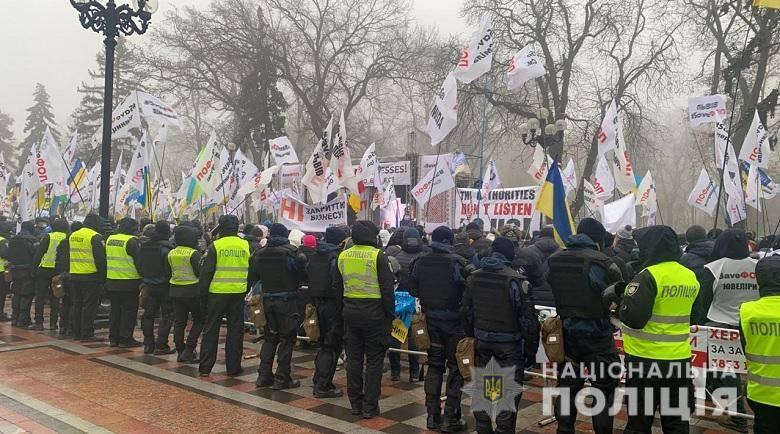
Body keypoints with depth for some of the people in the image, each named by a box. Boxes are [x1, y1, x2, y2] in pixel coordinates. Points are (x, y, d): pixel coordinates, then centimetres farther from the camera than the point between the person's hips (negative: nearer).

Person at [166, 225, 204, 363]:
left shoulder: (171, 253, 4)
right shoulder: (193, 253, -15)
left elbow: (167, 272, 13)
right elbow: (200, 272, -16)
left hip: (175, 291, 6)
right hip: (192, 291, -6)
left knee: (179, 322, 10)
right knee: (200, 320, 7)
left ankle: (180, 352, 14)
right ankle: (188, 350, -2)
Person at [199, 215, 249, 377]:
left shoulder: (215, 246, -8)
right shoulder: (245, 246, 1)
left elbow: (206, 272, -7)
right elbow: (251, 271, 8)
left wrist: (202, 291, 2)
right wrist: (248, 289, 16)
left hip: (217, 293, -2)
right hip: (238, 293, 2)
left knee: (211, 329, 8)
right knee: (235, 330, 10)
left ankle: (205, 367, 12)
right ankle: (233, 367, 13)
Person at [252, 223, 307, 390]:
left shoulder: (259, 253, 4)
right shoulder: (291, 251, -12)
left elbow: (253, 277, 11)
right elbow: (303, 275, -9)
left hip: (268, 300, 5)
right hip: (288, 300, -5)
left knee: (269, 338, 16)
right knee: (287, 339, 2)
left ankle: (264, 376, 17)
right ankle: (282, 378, 3)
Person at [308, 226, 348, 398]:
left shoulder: (314, 256, 9)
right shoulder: (336, 257, -16)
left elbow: (309, 279, 13)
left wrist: (315, 302, 17)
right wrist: (342, 305, -15)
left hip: (318, 302, 8)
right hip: (334, 305, -8)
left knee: (324, 343, 19)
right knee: (333, 345, 0)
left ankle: (318, 382, 23)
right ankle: (323, 386, 1)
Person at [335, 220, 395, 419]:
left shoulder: (343, 256, 4)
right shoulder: (378, 256, -12)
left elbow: (337, 286, 11)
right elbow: (387, 289, -12)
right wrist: (390, 314, -3)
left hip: (350, 313, 5)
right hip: (374, 313, -4)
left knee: (354, 358, 12)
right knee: (374, 360, 5)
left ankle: (355, 403, 20)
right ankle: (370, 406, 7)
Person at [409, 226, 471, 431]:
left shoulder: (420, 262, -3)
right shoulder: (458, 262, -18)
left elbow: (413, 289, 5)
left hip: (431, 319, 4)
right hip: (454, 320, -4)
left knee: (434, 364, 16)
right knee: (456, 367, 7)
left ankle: (432, 415, 19)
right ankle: (450, 418, 9)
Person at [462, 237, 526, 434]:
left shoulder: (474, 277, 2)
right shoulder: (514, 279, -15)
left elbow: (466, 310, 8)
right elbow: (524, 313, -13)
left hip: (481, 338, 5)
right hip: (508, 340, -5)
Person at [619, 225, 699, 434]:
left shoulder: (649, 276, -18)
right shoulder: (691, 277, 5)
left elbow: (632, 318, -21)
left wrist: (624, 298, -4)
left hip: (646, 358, -6)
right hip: (680, 359, 6)